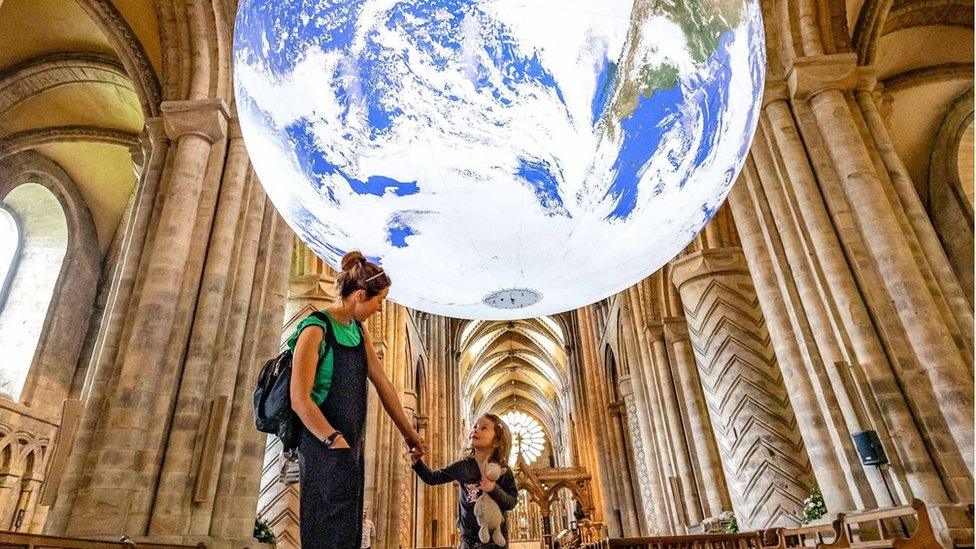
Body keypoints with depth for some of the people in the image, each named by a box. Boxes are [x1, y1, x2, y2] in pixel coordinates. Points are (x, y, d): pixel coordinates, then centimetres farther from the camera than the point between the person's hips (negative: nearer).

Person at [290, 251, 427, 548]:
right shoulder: (316, 330, -15)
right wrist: (336, 441, -25)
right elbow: (300, 400, -21)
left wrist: (409, 433, 10)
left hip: (351, 448, 8)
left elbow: (382, 384, 10)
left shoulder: (359, 331, 10)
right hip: (324, 449, -8)